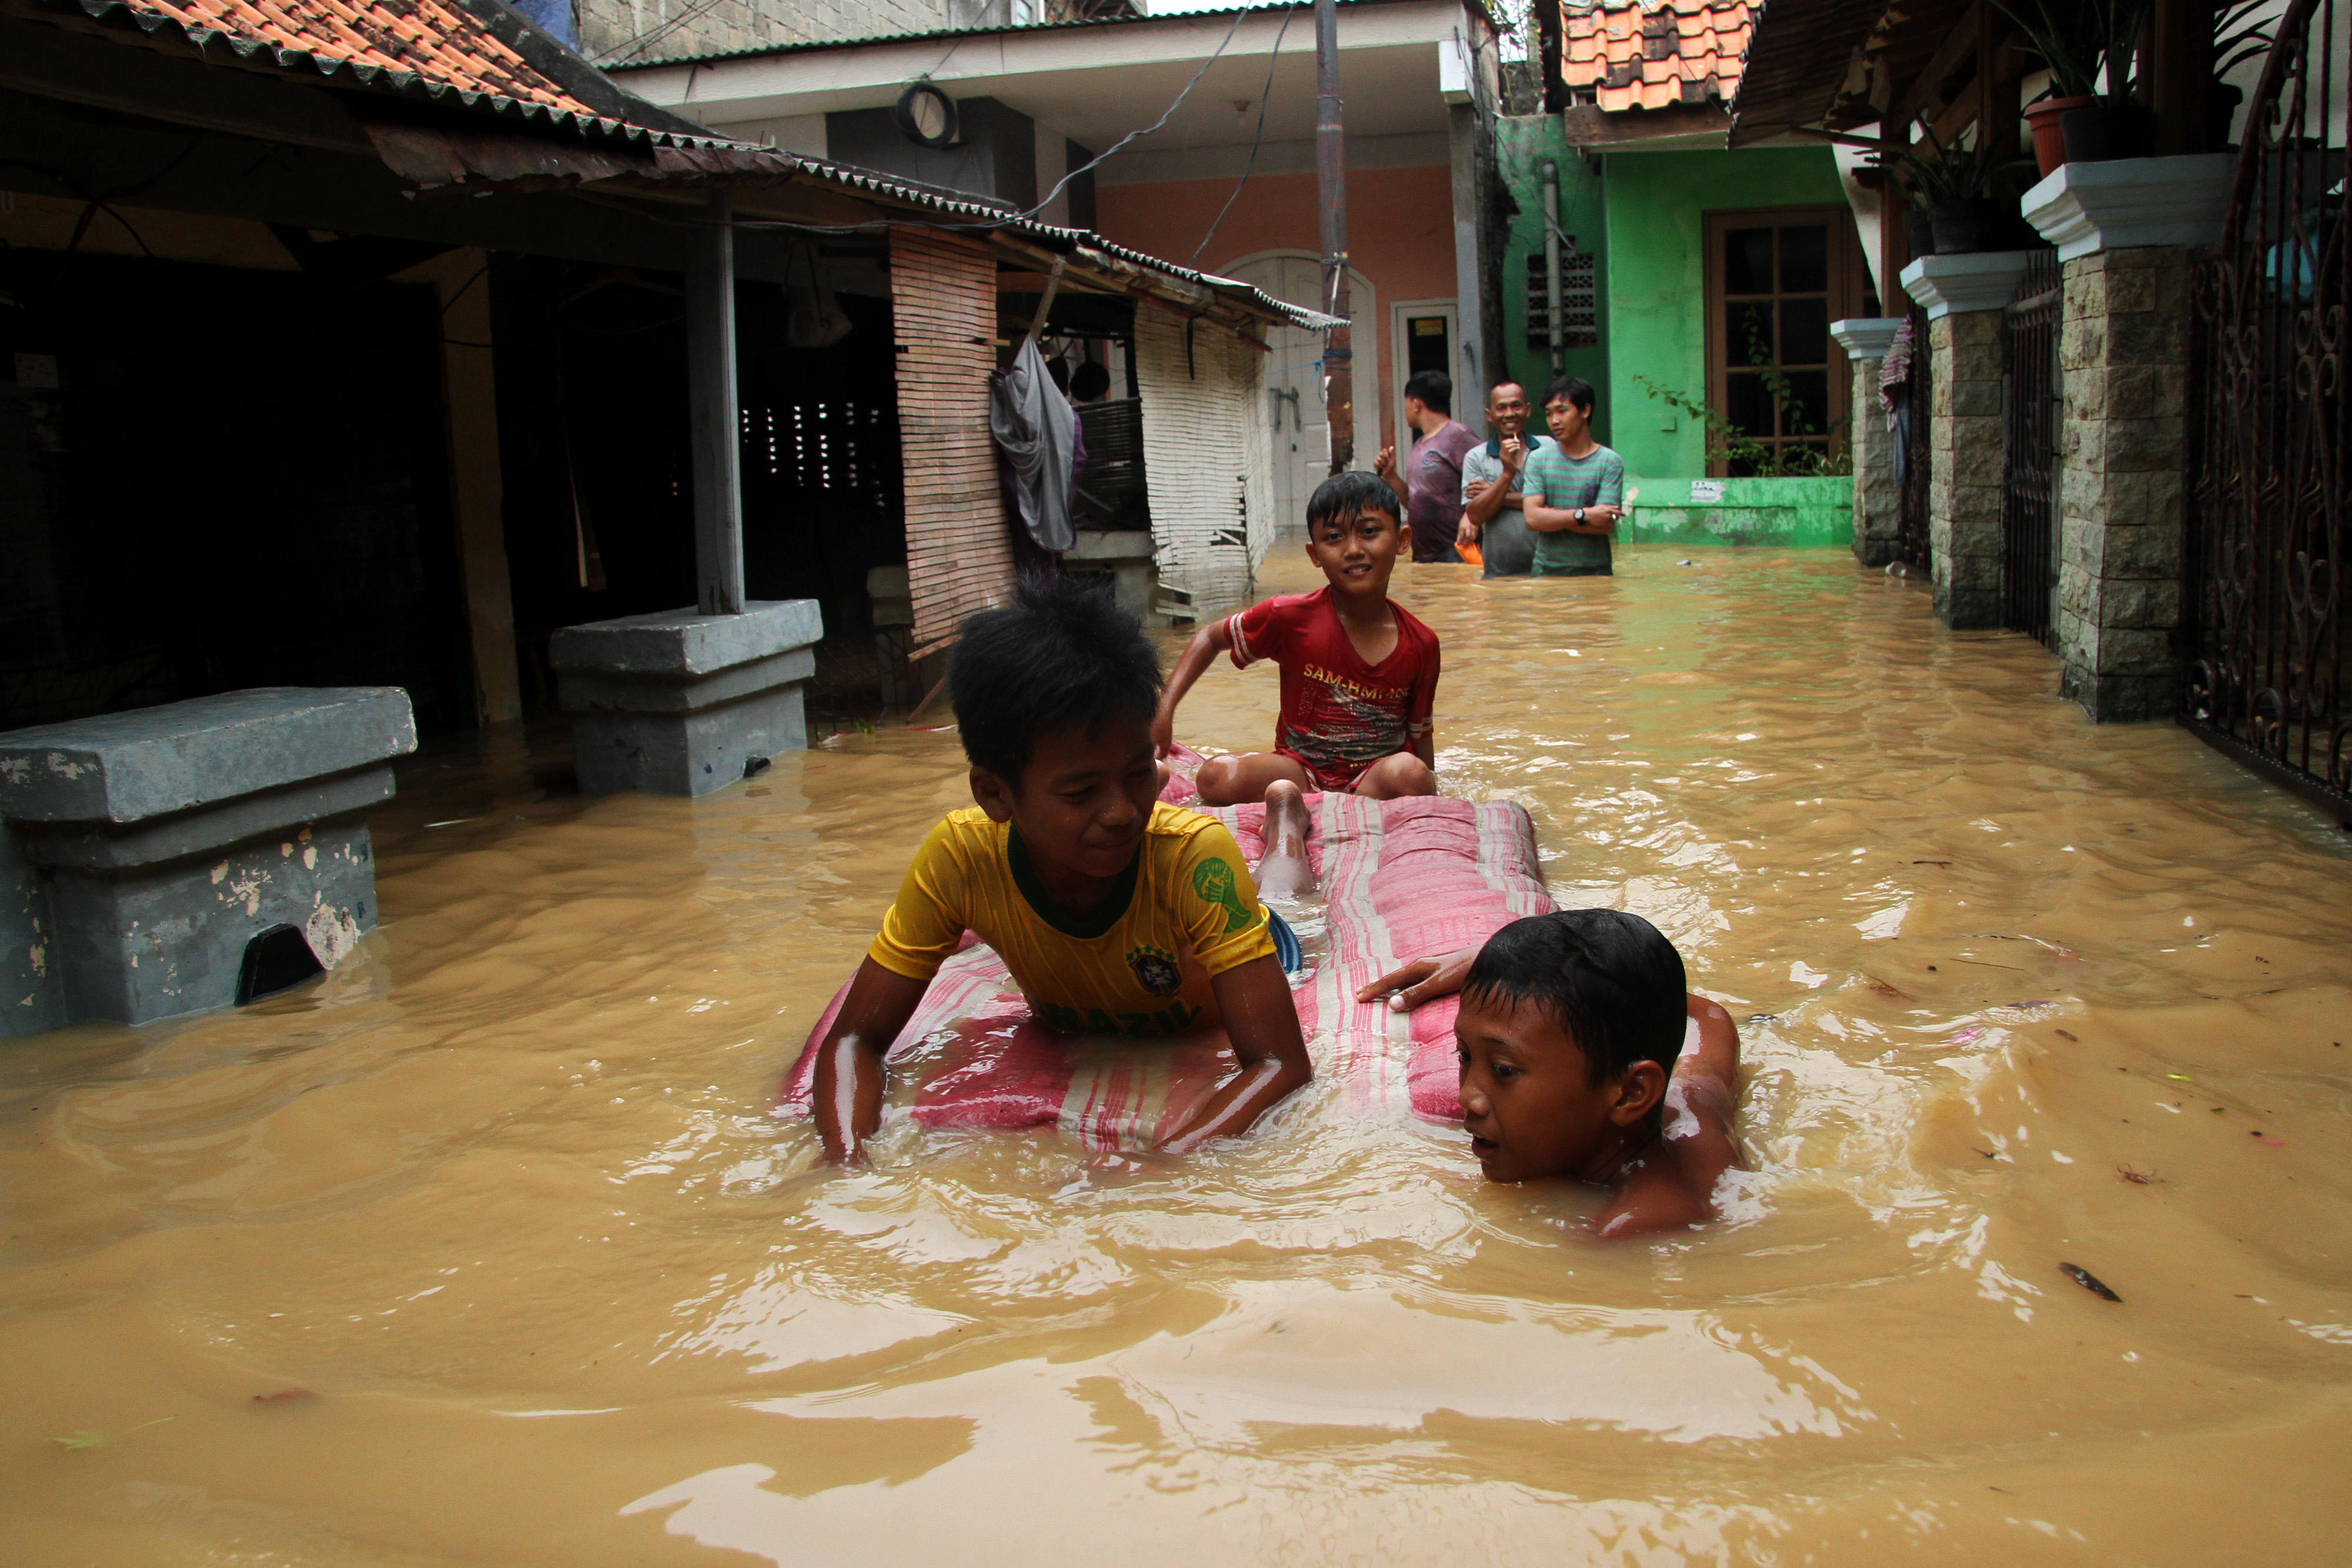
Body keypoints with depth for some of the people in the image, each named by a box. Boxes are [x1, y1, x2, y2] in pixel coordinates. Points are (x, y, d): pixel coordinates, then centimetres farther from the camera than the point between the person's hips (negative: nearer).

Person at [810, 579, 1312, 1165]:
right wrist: (845, 1160, -53)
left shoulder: (1194, 854, -45)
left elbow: (1281, 1063, -49)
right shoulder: (961, 857, -38)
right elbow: (854, 1040, -31)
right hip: (1071, 1034, 2)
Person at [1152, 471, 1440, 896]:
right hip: (1301, 767, -1)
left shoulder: (1421, 645, -5)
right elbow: (1211, 638, 6)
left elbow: (1420, 732, 7)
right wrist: (1164, 709, -6)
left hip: (1378, 772, 1)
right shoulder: (1291, 617, -9)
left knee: (1408, 773, -36)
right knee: (1216, 778, -28)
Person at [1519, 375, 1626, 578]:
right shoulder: (1538, 459, 7)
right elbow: (1532, 518, -4)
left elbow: (1605, 525, -8)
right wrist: (1583, 515, -11)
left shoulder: (1610, 462, 1)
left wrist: (1551, 516, -4)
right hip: (1545, 572, 1)